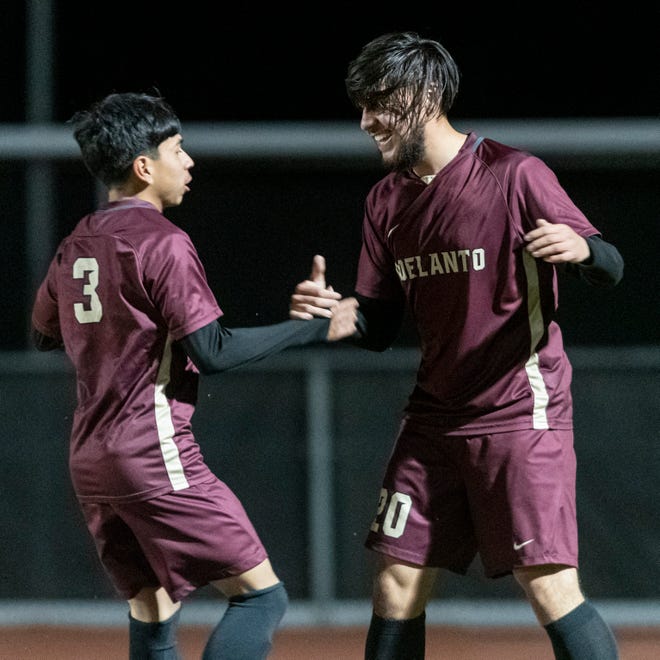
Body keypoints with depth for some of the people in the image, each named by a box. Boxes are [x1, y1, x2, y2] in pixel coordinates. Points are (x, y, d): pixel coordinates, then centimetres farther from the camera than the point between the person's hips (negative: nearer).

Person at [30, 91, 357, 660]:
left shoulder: (74, 248, 12)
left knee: (153, 613, 15)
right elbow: (212, 351, -16)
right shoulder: (163, 242, -12)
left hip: (90, 462, 9)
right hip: (157, 455, -9)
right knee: (261, 595, -6)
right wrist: (315, 329, -11)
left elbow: (44, 334, 26)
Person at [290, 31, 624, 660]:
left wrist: (580, 248, -33)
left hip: (521, 411, -7)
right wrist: (330, 311, -9)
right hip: (434, 415, 7)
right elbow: (379, 327, 13)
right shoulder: (388, 201, 10)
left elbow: (609, 269, -10)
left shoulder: (513, 174, -10)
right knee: (396, 582, 7)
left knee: (549, 585, -15)